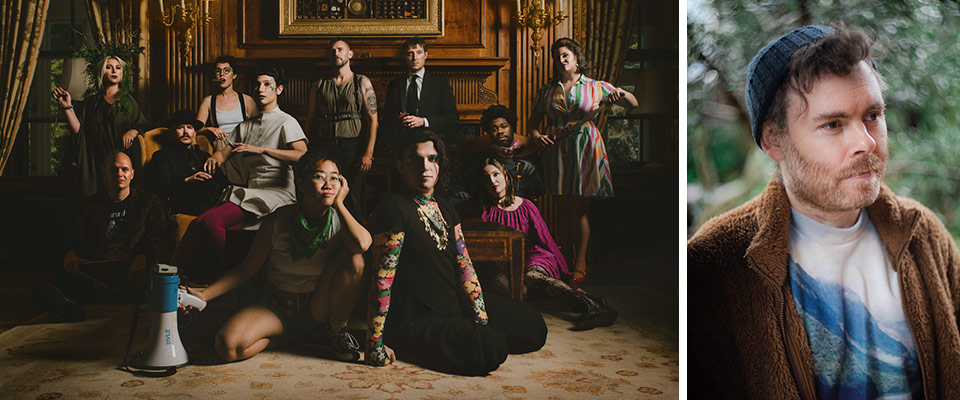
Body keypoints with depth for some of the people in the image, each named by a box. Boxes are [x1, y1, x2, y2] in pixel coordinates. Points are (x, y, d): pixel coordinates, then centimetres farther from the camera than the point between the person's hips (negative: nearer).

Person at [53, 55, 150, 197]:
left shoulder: (128, 101, 12)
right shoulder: (89, 103, 14)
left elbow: (144, 125, 8)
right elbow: (78, 130, 3)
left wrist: (133, 131, -12)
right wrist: (67, 106, -4)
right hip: (96, 163, 1)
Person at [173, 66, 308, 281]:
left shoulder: (286, 122, 3)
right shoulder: (246, 126, 25)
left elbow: (303, 156, -14)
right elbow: (224, 152, 21)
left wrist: (261, 150, -19)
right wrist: (214, 158, -5)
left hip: (274, 192, -6)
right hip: (245, 191, 6)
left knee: (211, 220, -27)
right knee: (198, 223, -19)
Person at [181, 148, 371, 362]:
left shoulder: (339, 219, -9)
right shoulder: (276, 222, -8)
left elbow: (362, 244, -34)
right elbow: (246, 268, -1)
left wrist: (339, 203, -21)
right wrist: (205, 295, -12)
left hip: (319, 310, 0)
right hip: (276, 308, 0)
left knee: (354, 259, -26)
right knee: (229, 347, -27)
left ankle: (336, 331, -5)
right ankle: (280, 335, 5)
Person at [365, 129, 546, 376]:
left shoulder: (444, 207, 9)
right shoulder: (395, 208, -16)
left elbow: (464, 265, 7)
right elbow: (382, 278, -19)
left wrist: (482, 321, -1)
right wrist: (375, 344, -20)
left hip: (455, 307, 8)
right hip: (414, 322, -8)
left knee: (533, 325, 9)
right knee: (491, 349, -28)